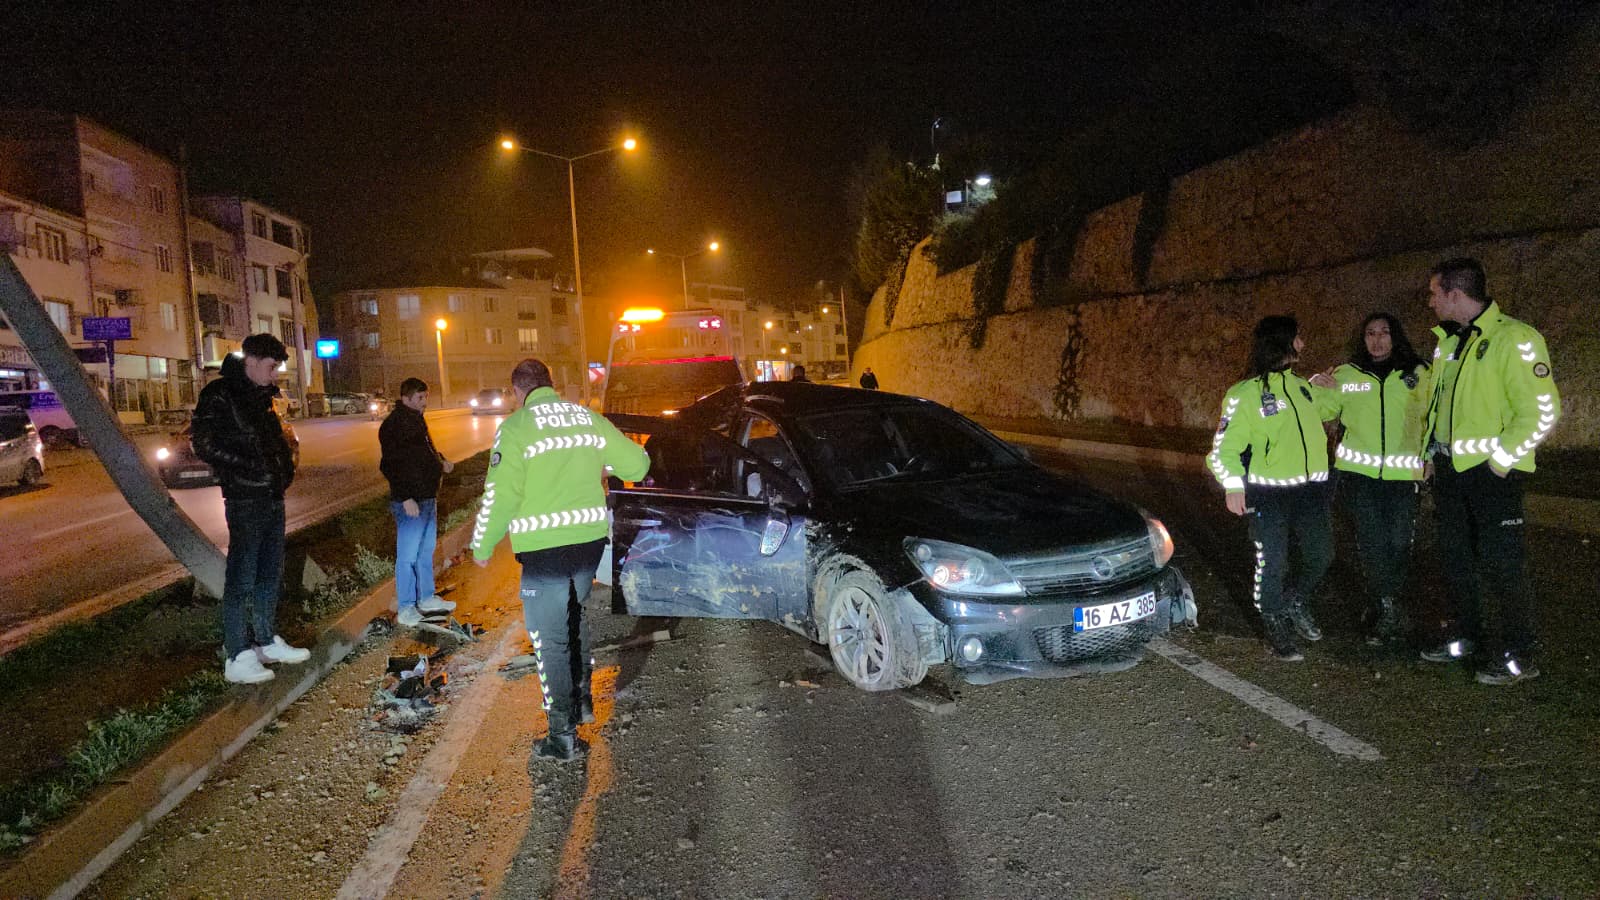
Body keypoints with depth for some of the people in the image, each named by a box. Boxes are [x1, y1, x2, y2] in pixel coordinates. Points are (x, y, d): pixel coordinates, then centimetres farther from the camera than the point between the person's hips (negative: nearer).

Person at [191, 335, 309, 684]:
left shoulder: (262, 395, 15)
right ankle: (238, 657, 3)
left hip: (272, 496, 9)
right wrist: (248, 466, -16)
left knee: (270, 574, 16)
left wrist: (284, 465, 8)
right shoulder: (219, 394, -10)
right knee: (242, 577, -4)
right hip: (245, 500, -9)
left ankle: (267, 641, 28)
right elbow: (204, 443, -16)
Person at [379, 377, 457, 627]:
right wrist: (406, 498, -24)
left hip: (428, 498, 10)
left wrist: (441, 462, 6)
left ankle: (426, 599, 30)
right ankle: (405, 608, 6)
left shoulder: (417, 420, 14)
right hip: (409, 502, -10)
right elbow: (390, 465, -20)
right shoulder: (393, 425, -15)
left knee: (426, 551, 18)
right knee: (407, 555, -3)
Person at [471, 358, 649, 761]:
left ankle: (563, 737, 8)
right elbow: (638, 463, 8)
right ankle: (581, 699, 37)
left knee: (550, 639, 3)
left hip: (543, 549, -6)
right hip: (589, 538, 6)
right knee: (573, 617, 27)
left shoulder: (516, 428, -8)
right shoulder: (588, 419, 7)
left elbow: (501, 495, -13)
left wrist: (482, 546, 0)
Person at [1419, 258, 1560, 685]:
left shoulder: (1514, 339, -14)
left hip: (1491, 473, -8)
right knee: (1455, 558, 15)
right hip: (1449, 470, 8)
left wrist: (1500, 459, -17)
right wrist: (1431, 454, 13)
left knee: (1502, 565, -1)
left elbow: (1542, 410, -18)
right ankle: (1466, 637, 30)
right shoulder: (1448, 342, 11)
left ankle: (1517, 656, 11)